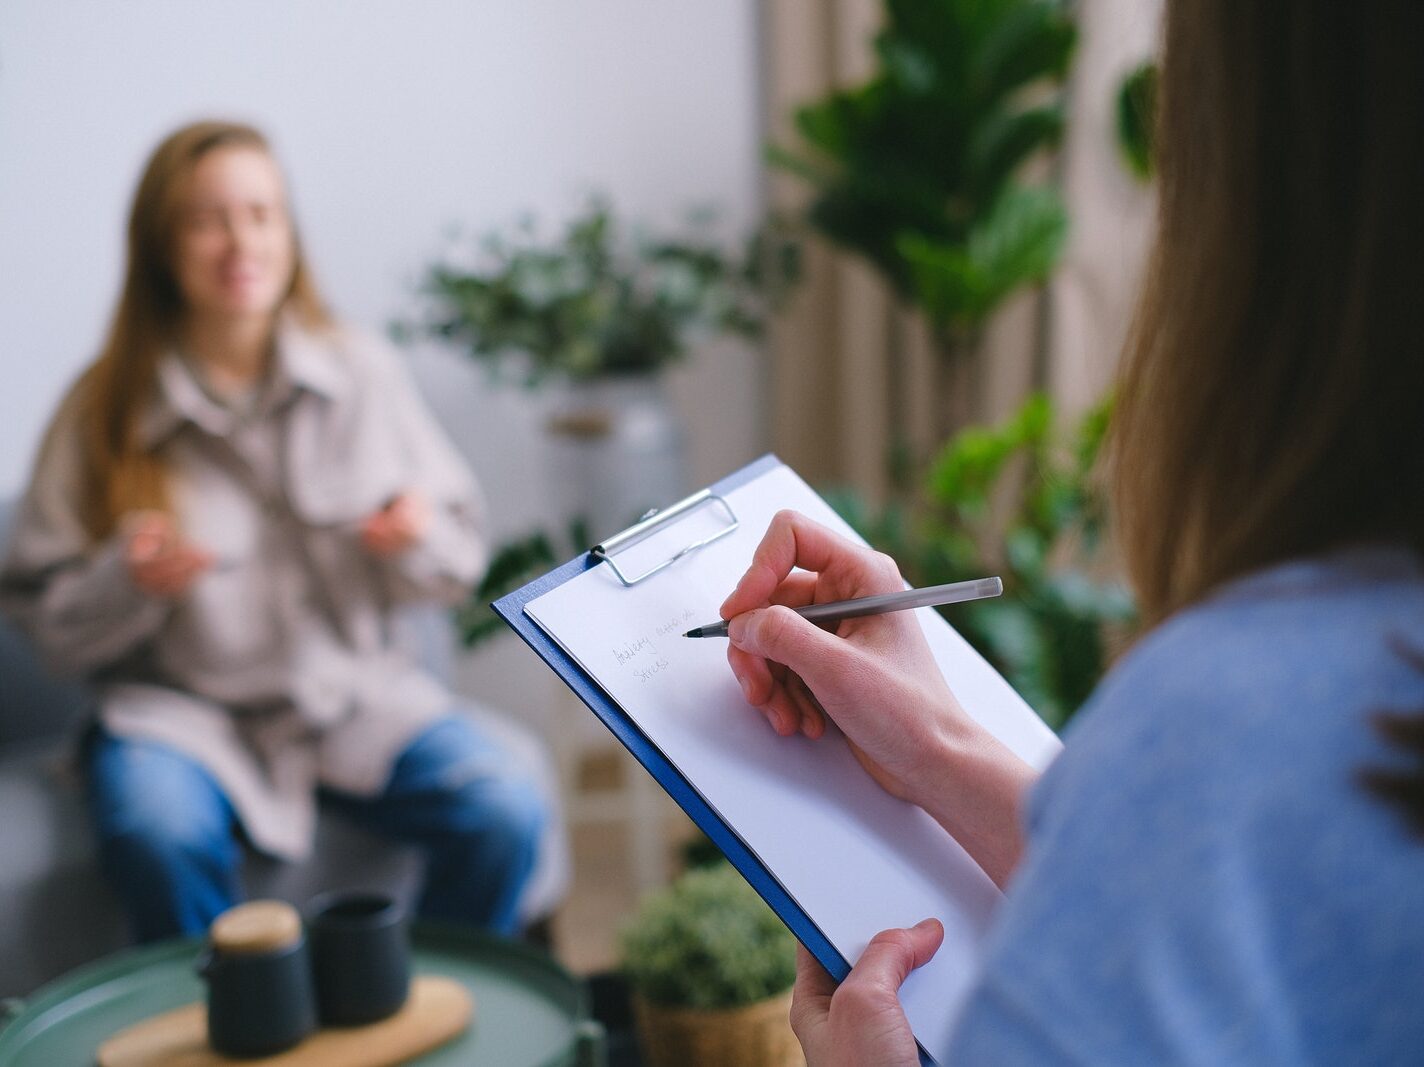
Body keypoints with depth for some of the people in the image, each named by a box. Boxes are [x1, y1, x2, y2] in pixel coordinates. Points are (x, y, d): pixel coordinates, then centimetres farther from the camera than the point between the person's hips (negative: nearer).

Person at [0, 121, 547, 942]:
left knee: (507, 812, -23)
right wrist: (127, 582, -19)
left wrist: (420, 540, -15)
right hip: (184, 705, -1)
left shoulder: (364, 374, 2)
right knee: (160, 838, -33)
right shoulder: (105, 412, -2)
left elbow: (463, 558, 7)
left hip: (358, 689, 2)